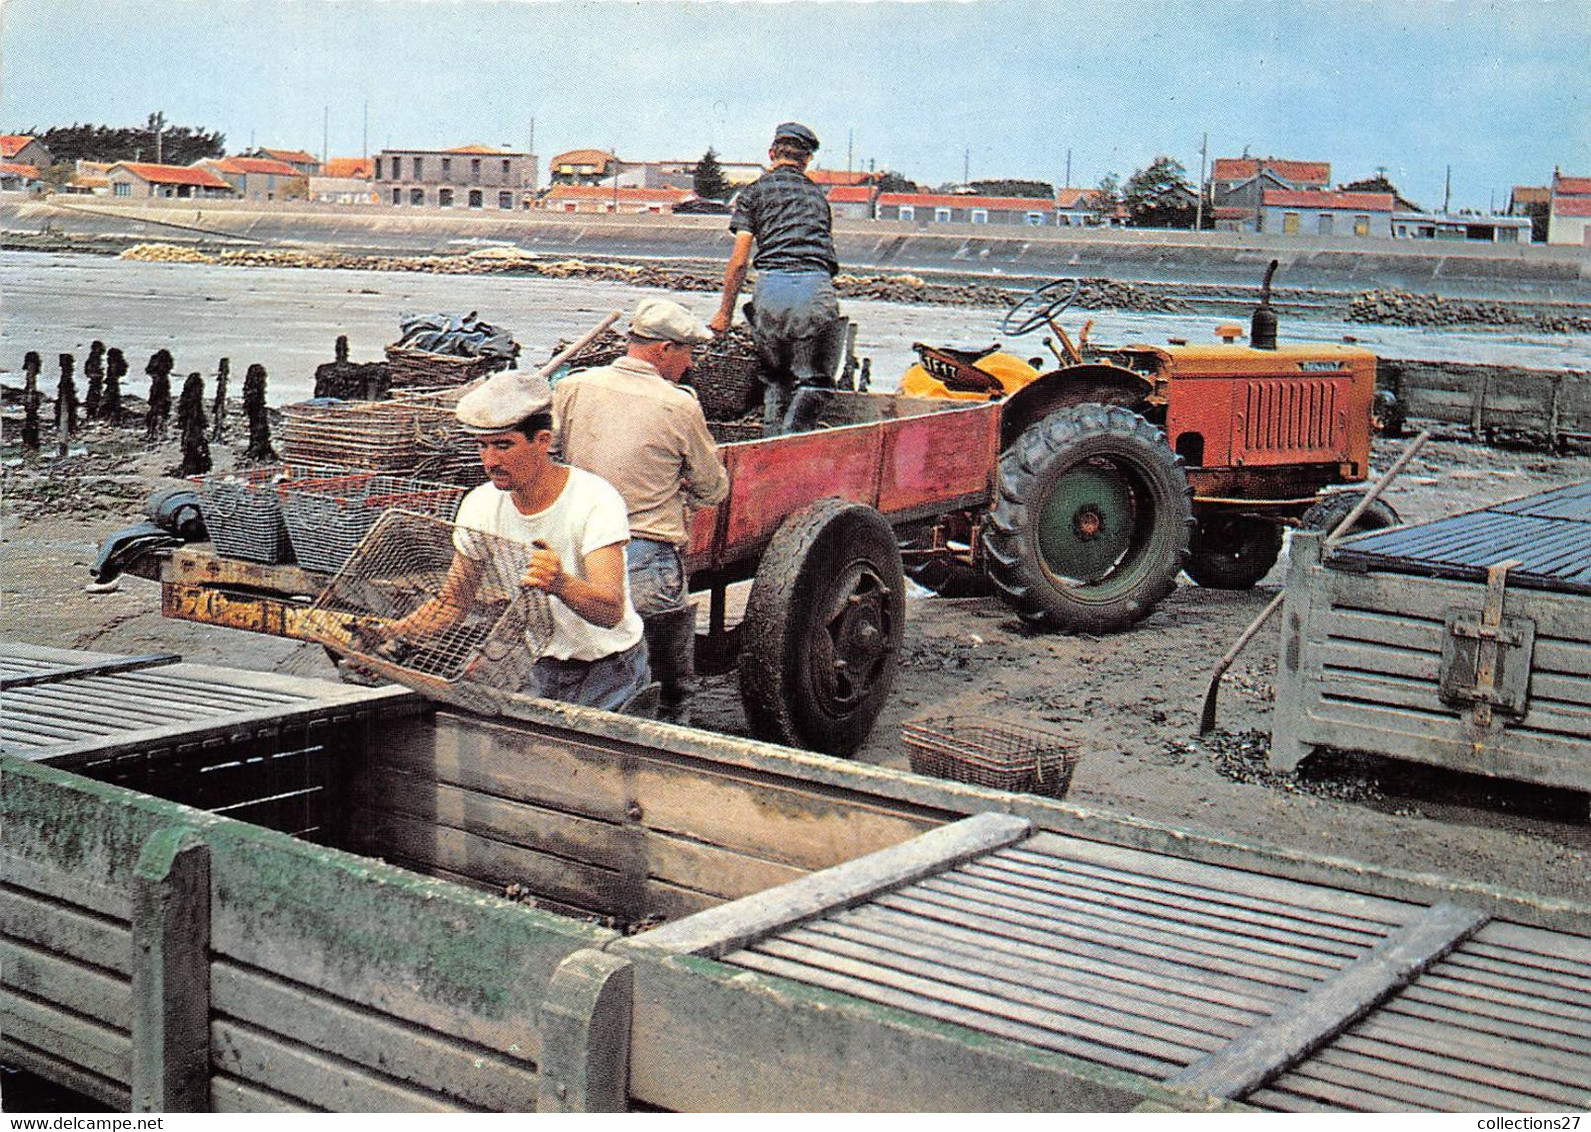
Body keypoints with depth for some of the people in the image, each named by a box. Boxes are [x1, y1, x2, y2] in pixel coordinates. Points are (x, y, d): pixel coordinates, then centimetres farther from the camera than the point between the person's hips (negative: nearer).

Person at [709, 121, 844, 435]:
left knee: (774, 378, 15)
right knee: (814, 381, 6)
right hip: (817, 286, 1)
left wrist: (725, 313, 14)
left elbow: (739, 260, 8)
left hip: (772, 283, 0)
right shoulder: (817, 194, 24)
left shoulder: (756, 190, 14)